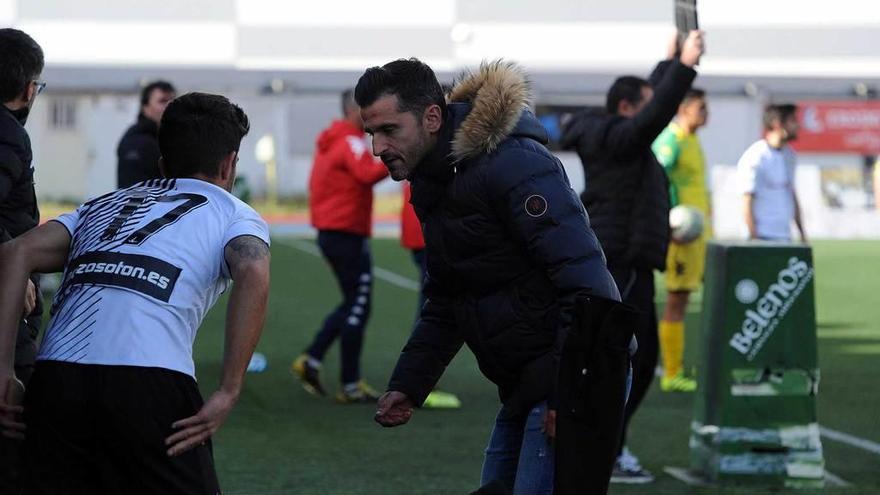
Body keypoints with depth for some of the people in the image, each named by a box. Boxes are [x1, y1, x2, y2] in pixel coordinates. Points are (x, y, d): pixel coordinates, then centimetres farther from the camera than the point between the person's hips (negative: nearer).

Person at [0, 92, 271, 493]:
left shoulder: (103, 207, 29)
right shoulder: (235, 215, 17)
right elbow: (253, 275, -6)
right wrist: (228, 394, -7)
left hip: (54, 381, 4)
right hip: (149, 387, -4)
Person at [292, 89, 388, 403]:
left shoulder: (331, 141, 16)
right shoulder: (351, 142, -15)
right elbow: (368, 173, -33)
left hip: (331, 232, 10)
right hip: (347, 234, -10)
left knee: (353, 304, 19)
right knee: (358, 307, -3)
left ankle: (311, 360, 13)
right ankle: (350, 385, 1)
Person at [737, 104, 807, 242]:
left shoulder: (789, 155, 13)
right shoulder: (756, 157, -12)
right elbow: (747, 202, -13)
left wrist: (802, 232, 17)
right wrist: (754, 240, -16)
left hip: (785, 236, 8)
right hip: (764, 238, -8)